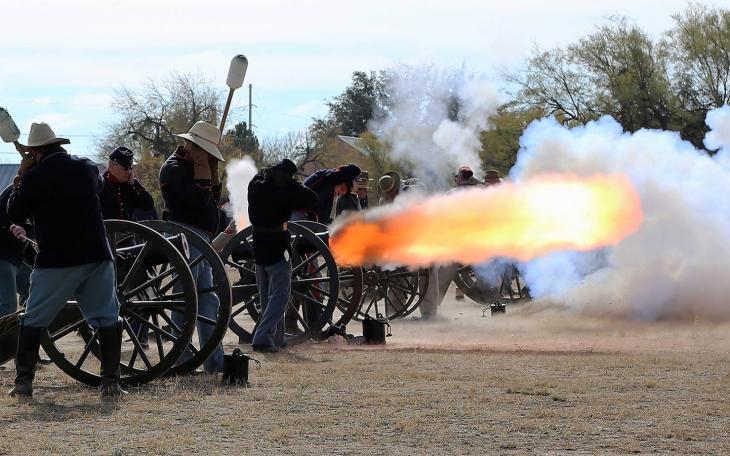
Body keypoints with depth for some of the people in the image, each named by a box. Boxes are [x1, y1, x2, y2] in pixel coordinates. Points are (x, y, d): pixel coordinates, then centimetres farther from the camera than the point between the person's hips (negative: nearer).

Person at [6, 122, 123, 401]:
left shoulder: (35, 176, -6)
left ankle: (24, 383, 9)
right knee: (107, 319, 7)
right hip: (97, 257, 3)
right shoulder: (88, 169, 8)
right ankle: (111, 384, -1)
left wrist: (20, 178, 13)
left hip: (57, 261, -3)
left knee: (32, 320, 11)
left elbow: (15, 214, 4)